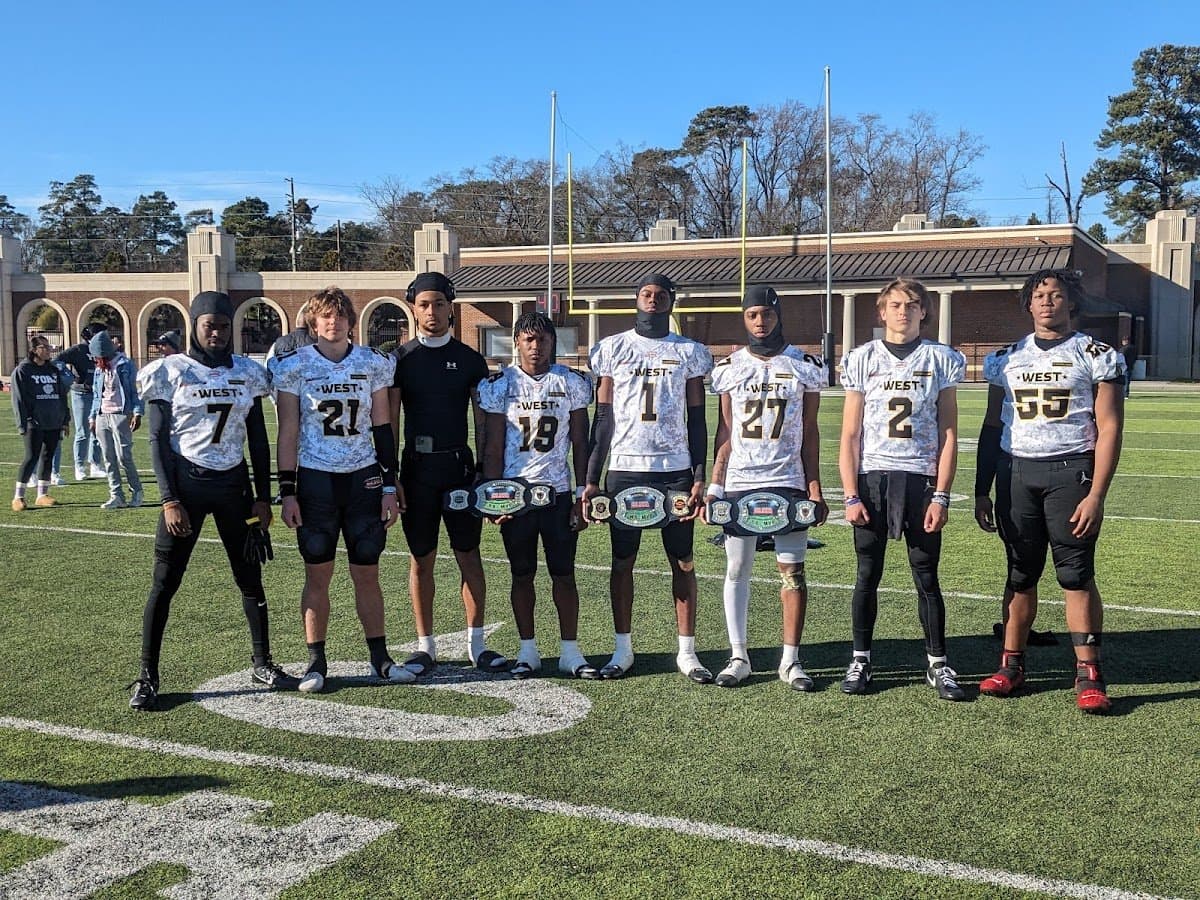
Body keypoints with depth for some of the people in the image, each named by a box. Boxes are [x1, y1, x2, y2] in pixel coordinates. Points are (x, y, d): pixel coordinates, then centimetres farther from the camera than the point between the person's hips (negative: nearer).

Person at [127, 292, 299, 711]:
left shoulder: (248, 373, 6)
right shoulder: (170, 372, -3)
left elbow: (258, 441, 9)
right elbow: (158, 440, -4)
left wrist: (263, 497, 5)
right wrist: (170, 500, -11)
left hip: (234, 484, 3)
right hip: (185, 484, -3)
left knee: (250, 578, 8)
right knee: (165, 582, -1)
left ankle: (262, 663, 23)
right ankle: (147, 676, 9)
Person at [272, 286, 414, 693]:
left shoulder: (374, 364, 4)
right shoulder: (294, 365, -1)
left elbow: (382, 429, 7)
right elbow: (288, 433, 0)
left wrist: (390, 486, 3)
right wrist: (287, 492, -4)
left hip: (364, 478, 2)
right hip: (315, 479, -1)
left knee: (367, 573, 6)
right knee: (317, 574, 4)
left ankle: (380, 658, 16)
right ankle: (316, 662, 13)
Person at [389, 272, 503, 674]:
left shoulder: (470, 359, 5)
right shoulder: (400, 359, 3)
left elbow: (483, 422, 7)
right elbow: (389, 423, 2)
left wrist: (484, 470, 0)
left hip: (459, 464, 1)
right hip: (416, 467, 0)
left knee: (469, 555, 3)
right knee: (421, 559, 5)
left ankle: (477, 644, 13)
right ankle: (425, 646, 15)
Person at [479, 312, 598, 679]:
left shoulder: (572, 383, 3)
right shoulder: (501, 385, 0)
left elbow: (580, 444, 5)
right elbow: (493, 448, 2)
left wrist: (583, 494, 0)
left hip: (558, 492, 1)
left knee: (564, 573, 3)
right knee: (522, 574, 7)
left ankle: (570, 651, 12)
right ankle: (528, 650, 18)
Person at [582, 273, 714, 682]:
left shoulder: (690, 352, 6)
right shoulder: (613, 348, 7)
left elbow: (697, 421, 6)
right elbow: (603, 418, 7)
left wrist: (700, 476, -2)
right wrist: (591, 478, 2)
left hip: (675, 469, 0)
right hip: (624, 469, 0)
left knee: (683, 560, 3)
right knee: (622, 560, 5)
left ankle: (687, 650, 13)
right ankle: (623, 649, 16)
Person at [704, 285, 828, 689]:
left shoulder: (804, 366, 4)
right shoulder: (730, 368, 6)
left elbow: (809, 432, 6)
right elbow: (724, 433, 8)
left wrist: (814, 487, 0)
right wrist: (714, 486, 1)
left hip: (789, 481, -1)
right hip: (738, 483, 1)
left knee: (792, 569, 1)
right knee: (737, 568, 4)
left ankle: (791, 659, 11)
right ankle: (738, 657, 14)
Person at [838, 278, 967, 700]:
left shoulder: (941, 360, 5)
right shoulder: (862, 359, 5)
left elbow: (948, 435, 3)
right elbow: (850, 436, 4)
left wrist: (940, 496, -5)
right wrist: (851, 495, -4)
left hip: (921, 479, 0)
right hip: (872, 478, 0)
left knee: (926, 576, 5)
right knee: (868, 575, 6)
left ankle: (937, 663, 17)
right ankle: (860, 660, 17)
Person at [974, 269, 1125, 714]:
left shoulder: (1094, 356, 2)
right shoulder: (1007, 359, 13)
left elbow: (1109, 429, -3)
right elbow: (992, 428, 15)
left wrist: (1096, 495, -11)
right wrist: (982, 491, 11)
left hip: (1070, 471, -3)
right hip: (1015, 472, 3)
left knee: (1077, 575, -3)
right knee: (1020, 574, 8)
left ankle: (1088, 674, 5)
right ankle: (1012, 664, 17)